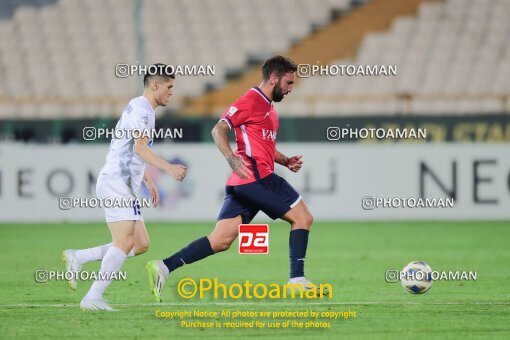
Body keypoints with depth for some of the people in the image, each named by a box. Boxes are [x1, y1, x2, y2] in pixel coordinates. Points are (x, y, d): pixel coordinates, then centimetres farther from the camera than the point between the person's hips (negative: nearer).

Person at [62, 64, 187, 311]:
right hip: (116, 182, -10)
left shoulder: (140, 108, 23)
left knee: (140, 245, 5)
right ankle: (93, 298, -18)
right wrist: (168, 168, -30)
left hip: (125, 186, 10)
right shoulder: (142, 109, -10)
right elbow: (140, 147, -23)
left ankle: (77, 258, 7)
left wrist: (149, 181, 33)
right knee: (124, 242, -17)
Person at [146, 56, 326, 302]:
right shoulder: (251, 100, -5)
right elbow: (218, 130, -12)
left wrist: (286, 161, 19)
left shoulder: (269, 108, 25)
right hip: (257, 177, -9)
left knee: (221, 241, 1)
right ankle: (297, 280, -4)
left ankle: (163, 267, -6)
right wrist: (232, 159, -26)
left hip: (242, 182, 9)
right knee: (302, 217, -3)